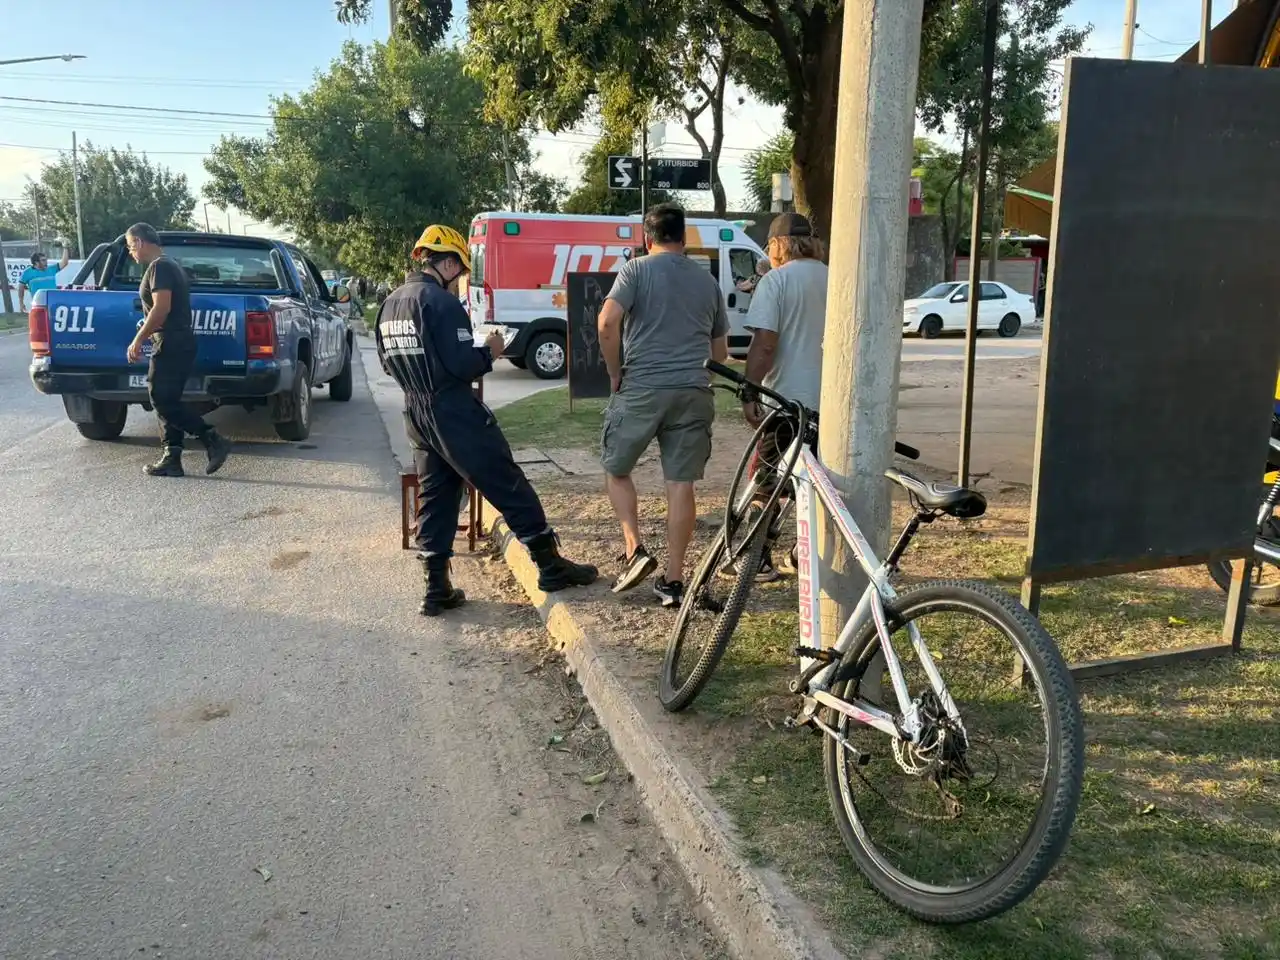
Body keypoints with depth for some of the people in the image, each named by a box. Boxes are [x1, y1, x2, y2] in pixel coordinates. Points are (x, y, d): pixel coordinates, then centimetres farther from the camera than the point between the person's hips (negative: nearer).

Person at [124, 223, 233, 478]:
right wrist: (146, 334, 26)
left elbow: (162, 307, -21)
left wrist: (138, 340, -18)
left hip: (170, 345, -10)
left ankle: (213, 440, -13)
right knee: (168, 403, 9)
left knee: (163, 401, -10)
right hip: (179, 344, 10)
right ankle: (171, 459, 9)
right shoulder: (170, 266, 20)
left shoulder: (158, 267, -11)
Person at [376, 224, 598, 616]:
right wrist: (489, 351, -3)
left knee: (434, 497, 12)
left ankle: (437, 590, 13)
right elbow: (463, 365, -20)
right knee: (509, 487, 1)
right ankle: (551, 566, 8)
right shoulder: (442, 301, -16)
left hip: (417, 417, 8)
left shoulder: (390, 304, 11)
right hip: (455, 414, -8)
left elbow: (389, 360, 19)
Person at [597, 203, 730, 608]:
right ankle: (673, 579, 8)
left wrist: (616, 374, -3)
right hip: (694, 393, 4)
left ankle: (635, 551, 3)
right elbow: (720, 351, 19)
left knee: (617, 470, 16)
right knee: (681, 485, 5)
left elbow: (608, 322, -14)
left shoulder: (637, 269, 1)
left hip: (641, 389, -3)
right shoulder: (708, 280, 16)